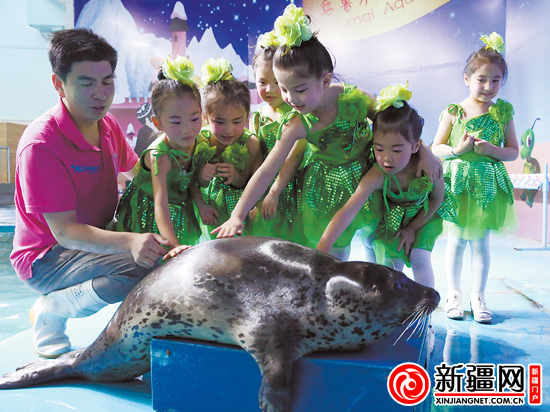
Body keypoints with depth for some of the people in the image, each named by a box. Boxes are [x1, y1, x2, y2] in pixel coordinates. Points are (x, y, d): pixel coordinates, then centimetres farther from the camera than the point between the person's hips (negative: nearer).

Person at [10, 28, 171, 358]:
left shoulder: (108, 125, 0)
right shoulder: (41, 145, -24)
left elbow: (135, 170, 18)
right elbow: (64, 231, -26)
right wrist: (129, 242, -43)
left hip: (98, 237, 8)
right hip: (46, 258, -8)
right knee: (145, 268, -32)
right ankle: (51, 311, -7)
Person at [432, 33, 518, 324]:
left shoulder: (503, 111, 4)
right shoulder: (453, 111, -1)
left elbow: (513, 151, 6)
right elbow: (436, 148, 2)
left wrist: (491, 149, -14)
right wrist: (457, 150, -16)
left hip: (488, 184, 1)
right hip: (457, 182, -1)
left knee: (481, 242, 7)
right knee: (456, 240, 5)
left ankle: (478, 296, 21)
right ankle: (454, 294, 21)